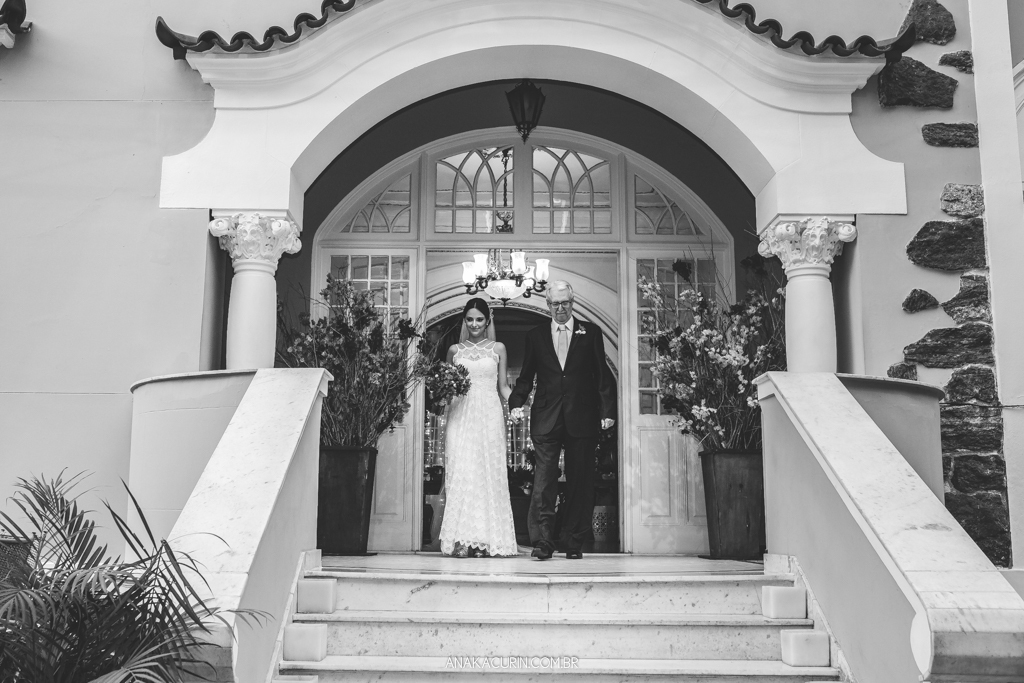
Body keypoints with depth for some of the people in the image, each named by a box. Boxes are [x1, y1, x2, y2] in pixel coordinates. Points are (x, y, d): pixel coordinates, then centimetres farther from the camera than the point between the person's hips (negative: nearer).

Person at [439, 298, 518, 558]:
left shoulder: (498, 348, 10)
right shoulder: (455, 350, 12)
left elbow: (503, 386, 11)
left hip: (489, 415, 0)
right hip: (460, 415, 1)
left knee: (489, 473, -3)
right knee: (460, 473, -7)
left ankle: (486, 541, 2)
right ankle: (462, 540, -7)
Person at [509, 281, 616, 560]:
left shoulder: (591, 333, 9)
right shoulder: (535, 336, 12)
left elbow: (603, 375, 5)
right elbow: (526, 377, 11)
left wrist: (607, 411, -3)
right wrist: (516, 403, -5)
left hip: (582, 419, 0)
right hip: (546, 420, 0)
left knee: (580, 482, 4)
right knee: (543, 481, -6)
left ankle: (575, 543, 13)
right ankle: (542, 542, -4)